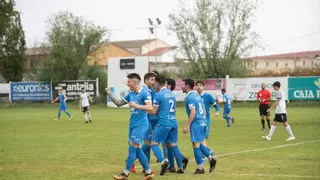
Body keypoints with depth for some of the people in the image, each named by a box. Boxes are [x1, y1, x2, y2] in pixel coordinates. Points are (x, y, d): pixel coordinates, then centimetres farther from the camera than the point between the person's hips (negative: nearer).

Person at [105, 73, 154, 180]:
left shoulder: (144, 93, -12)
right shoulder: (131, 94, 11)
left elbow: (149, 107, -22)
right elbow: (119, 103, 18)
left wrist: (136, 106, -27)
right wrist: (109, 94, 8)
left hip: (140, 124, -8)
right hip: (133, 124, 8)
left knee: (132, 148, -7)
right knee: (137, 150, 9)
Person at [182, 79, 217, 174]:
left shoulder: (189, 97, -14)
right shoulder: (197, 95, 14)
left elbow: (193, 112, -21)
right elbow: (203, 110, 18)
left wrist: (187, 126, -19)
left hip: (196, 123, -9)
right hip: (203, 122, 9)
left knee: (196, 145, -2)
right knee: (201, 143, 18)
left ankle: (200, 168, 0)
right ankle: (210, 158, 4)